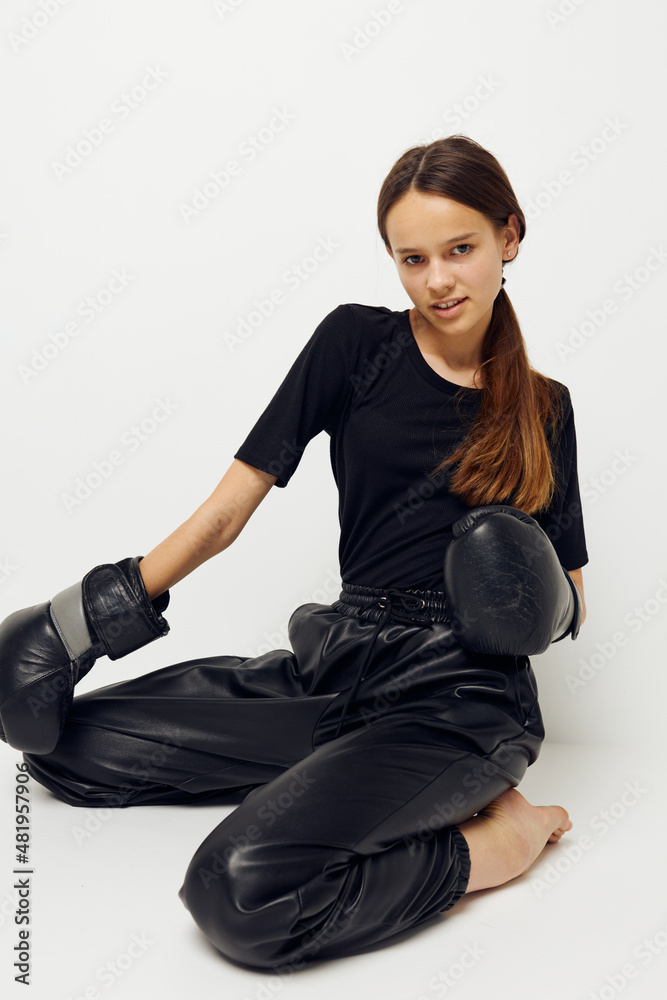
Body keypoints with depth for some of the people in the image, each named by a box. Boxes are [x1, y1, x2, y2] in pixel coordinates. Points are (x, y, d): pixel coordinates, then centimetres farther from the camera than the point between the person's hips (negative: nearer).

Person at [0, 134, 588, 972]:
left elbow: (570, 597, 15)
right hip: (338, 666, 5)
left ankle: (486, 843, -4)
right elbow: (235, 499, 1)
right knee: (71, 743, -4)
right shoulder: (357, 343, 4)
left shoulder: (543, 408, 9)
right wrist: (109, 609, -6)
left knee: (242, 891, -29)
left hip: (460, 693, -4)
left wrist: (550, 606, -8)